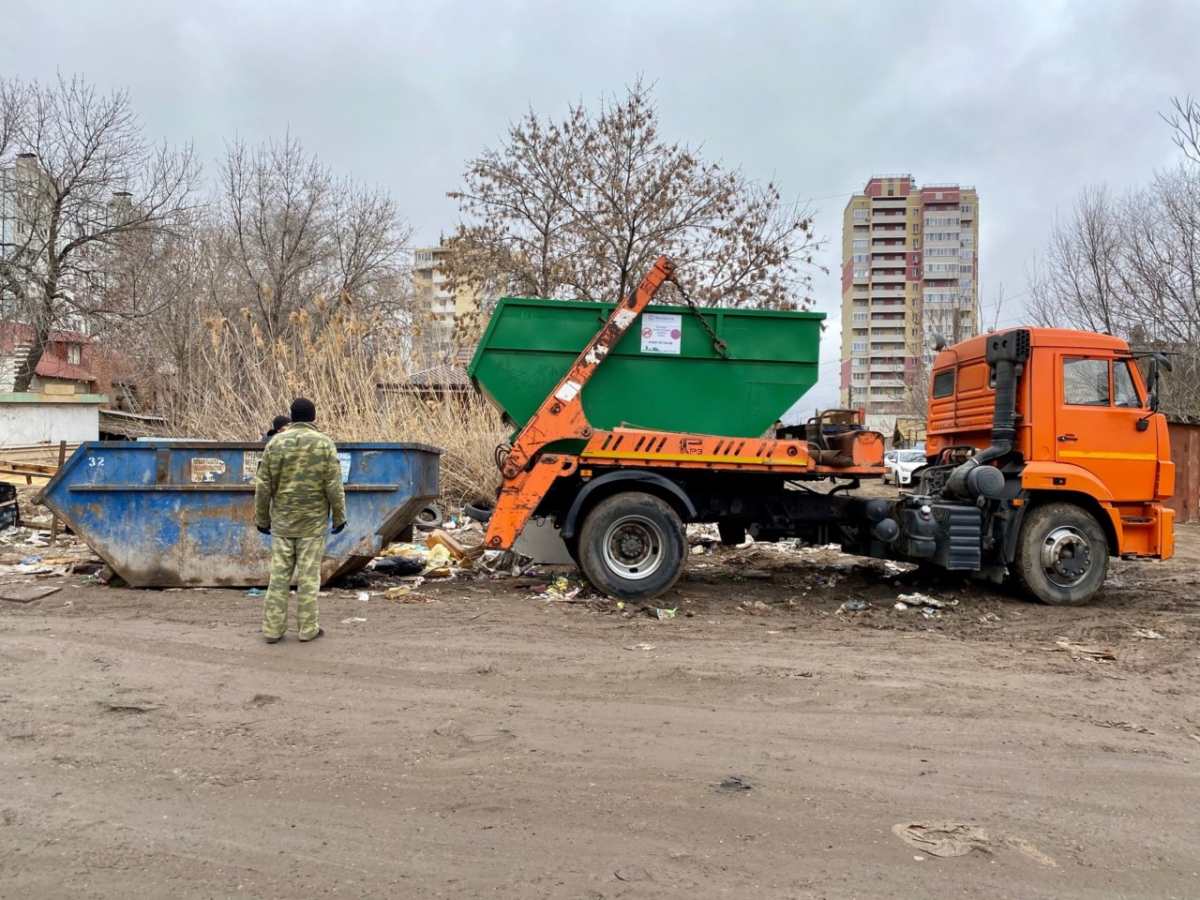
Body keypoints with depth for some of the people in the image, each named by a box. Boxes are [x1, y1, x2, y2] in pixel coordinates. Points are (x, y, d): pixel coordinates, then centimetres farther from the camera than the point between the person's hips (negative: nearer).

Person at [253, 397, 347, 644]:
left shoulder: (275, 443, 2)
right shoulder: (324, 444, -5)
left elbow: (263, 486, 3)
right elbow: (334, 486, -7)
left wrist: (261, 519, 13)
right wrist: (339, 517, 4)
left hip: (282, 521, 2)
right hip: (313, 522, -2)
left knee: (279, 574, 7)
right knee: (309, 575, 3)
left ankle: (272, 628, 11)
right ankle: (308, 628, 8)